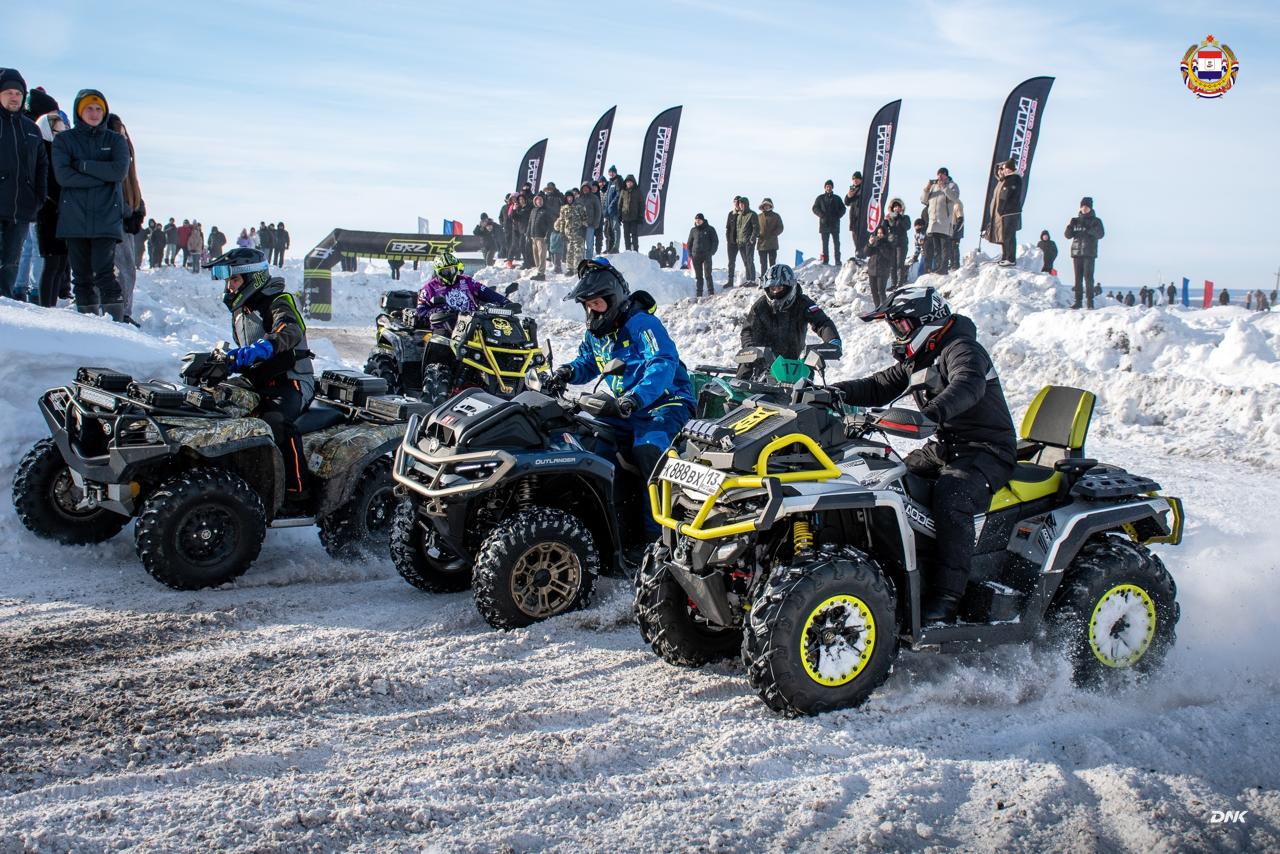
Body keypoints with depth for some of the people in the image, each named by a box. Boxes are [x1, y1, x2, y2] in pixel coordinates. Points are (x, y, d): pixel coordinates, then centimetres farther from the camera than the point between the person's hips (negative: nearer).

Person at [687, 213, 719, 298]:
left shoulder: (709, 229, 3)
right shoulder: (693, 230, 12)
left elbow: (715, 241, 2)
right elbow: (689, 243, 17)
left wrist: (711, 252, -8)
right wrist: (690, 254, 5)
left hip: (706, 255, -3)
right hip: (696, 256, 3)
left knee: (707, 274, -9)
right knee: (698, 276, 4)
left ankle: (711, 293, -8)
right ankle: (699, 293, 7)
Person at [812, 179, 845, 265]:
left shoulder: (837, 198, 12)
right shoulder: (820, 198, 9)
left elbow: (842, 209, 12)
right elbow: (815, 208, 5)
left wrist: (838, 216, -6)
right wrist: (821, 215, -11)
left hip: (835, 224, 1)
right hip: (824, 224, -1)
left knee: (836, 243, -2)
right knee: (825, 243, 0)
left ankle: (838, 260, -1)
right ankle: (825, 260, 1)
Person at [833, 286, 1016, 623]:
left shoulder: (961, 349, -15)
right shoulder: (918, 359, 14)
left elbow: (968, 385, -37)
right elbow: (878, 387, 12)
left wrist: (931, 412, -55)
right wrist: (834, 391, -5)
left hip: (989, 449, -10)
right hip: (946, 447, 10)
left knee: (951, 494, -35)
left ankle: (947, 595, -34)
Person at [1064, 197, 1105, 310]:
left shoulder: (1095, 221, 6)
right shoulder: (1076, 220, 15)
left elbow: (1101, 234, -7)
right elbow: (1067, 235, 10)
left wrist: (1090, 229, -22)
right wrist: (1070, 226, -10)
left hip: (1089, 253, -3)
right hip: (1076, 252, 3)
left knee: (1088, 277, -10)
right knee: (1078, 278, 3)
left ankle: (1089, 300, -8)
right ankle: (1077, 300, 4)